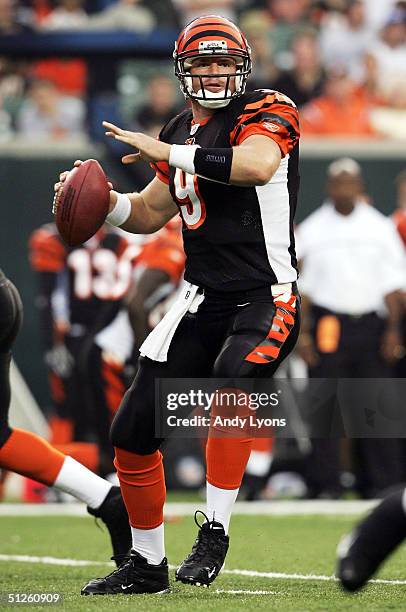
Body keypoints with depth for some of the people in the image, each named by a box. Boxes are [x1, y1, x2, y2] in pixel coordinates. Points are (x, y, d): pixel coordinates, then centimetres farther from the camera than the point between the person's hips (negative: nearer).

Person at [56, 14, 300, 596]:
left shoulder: (267, 112, -7)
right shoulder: (184, 130, 14)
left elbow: (258, 164, -29)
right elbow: (150, 213, 24)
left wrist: (165, 151, -24)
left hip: (265, 298, -7)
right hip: (201, 301, 7)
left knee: (233, 377, -37)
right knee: (133, 432, 4)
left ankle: (215, 531, -26)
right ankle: (147, 564, 20)